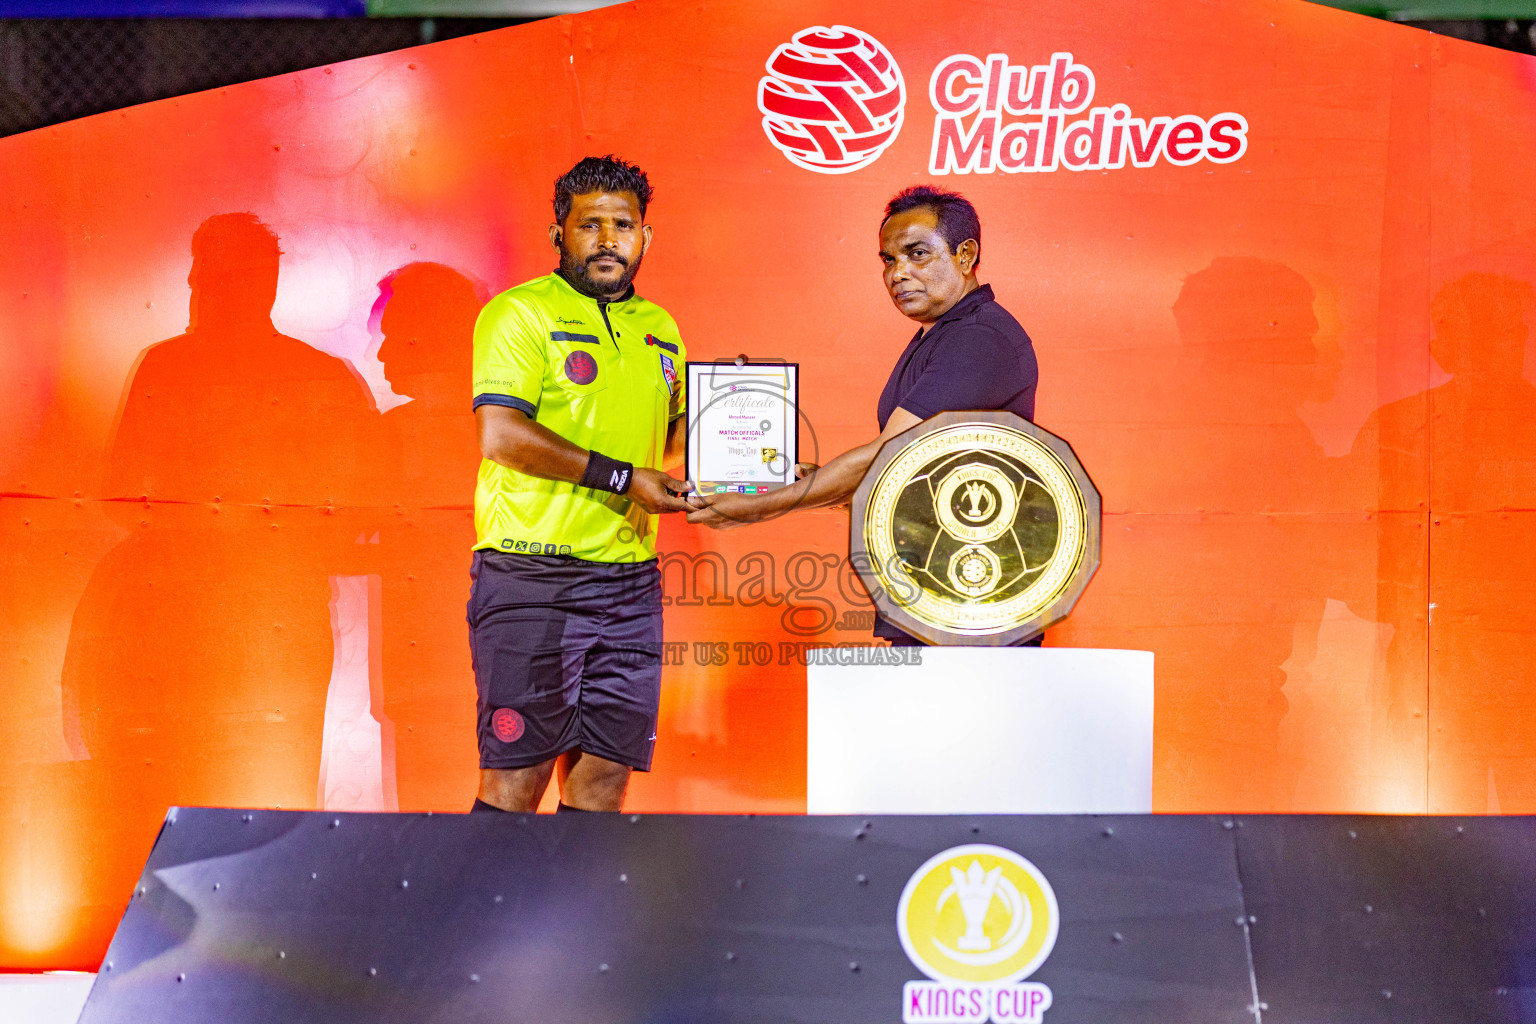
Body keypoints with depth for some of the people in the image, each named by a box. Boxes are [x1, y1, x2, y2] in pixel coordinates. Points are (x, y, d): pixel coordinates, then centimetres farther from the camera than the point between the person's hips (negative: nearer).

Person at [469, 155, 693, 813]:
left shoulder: (660, 329, 18)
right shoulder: (520, 313, -3)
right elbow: (501, 436, -15)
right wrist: (623, 478, -15)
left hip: (628, 584, 6)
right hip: (530, 579, -6)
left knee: (602, 783, 7)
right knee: (515, 782, -4)